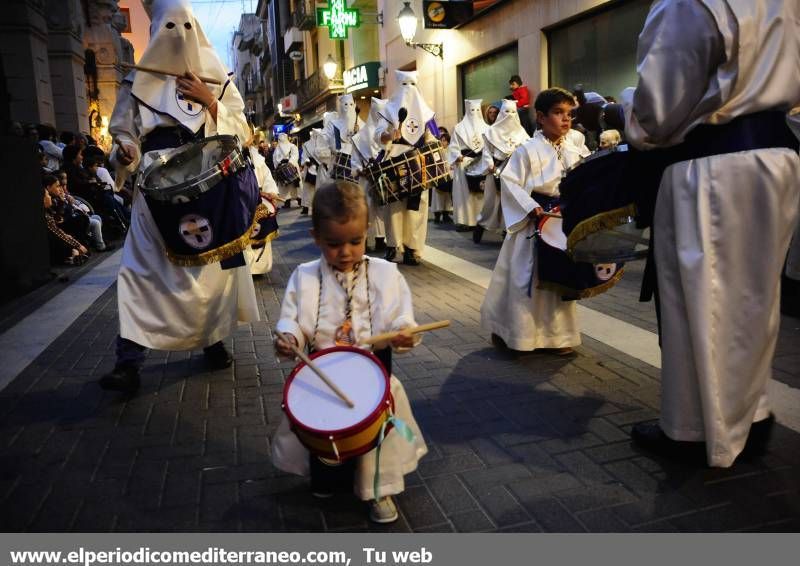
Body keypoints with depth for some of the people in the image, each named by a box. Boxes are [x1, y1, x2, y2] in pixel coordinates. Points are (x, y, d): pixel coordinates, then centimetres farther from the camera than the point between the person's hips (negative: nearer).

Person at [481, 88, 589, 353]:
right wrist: (530, 207, -21)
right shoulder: (528, 150, -10)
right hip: (533, 223, -5)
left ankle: (558, 334, 26)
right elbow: (510, 182, -14)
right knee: (526, 278, 3)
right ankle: (509, 328, 21)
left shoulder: (576, 152, 7)